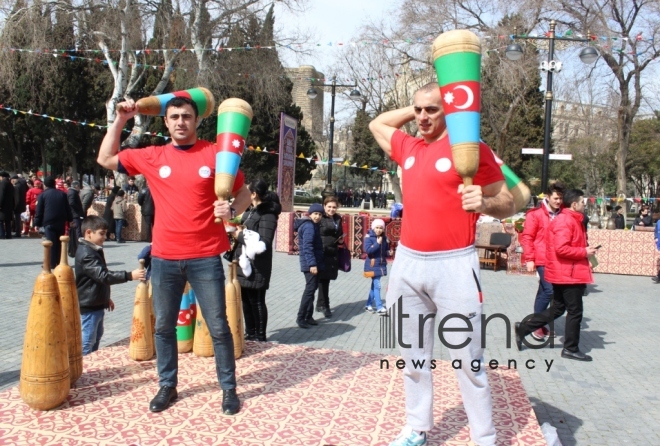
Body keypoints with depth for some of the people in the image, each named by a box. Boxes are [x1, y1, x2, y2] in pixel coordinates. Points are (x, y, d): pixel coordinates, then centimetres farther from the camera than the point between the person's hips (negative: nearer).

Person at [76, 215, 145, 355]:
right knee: (87, 341, -3)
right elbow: (103, 276, -32)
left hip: (97, 304, 11)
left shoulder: (95, 250, 12)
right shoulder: (86, 254, -22)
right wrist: (129, 275, -36)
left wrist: (106, 298, 26)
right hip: (88, 306, -10)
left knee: (97, 336, 19)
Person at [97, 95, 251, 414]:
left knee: (218, 326, 4)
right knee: (164, 326, 13)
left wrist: (232, 210, -16)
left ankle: (229, 388, 18)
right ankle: (167, 385, 29)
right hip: (164, 258, 3)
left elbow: (243, 193, 5)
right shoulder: (151, 157, 5)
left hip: (205, 257, -3)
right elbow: (105, 159, 15)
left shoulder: (215, 154, -3)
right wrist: (120, 120, 8)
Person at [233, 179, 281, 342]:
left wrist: (240, 235, -15)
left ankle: (260, 337, 12)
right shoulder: (250, 211, 14)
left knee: (256, 301, 0)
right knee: (246, 300, 15)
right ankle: (250, 333, 26)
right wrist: (237, 230, 4)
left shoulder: (267, 214, -14)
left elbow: (263, 242, -24)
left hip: (257, 266, -9)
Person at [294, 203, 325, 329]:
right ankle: (300, 317, -5)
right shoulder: (309, 226, -15)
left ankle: (308, 316, 19)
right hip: (310, 264, -10)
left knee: (312, 288, 13)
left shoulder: (312, 225, 17)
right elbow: (307, 246, -24)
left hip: (314, 262, 10)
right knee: (310, 289, -9)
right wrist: (312, 264, -28)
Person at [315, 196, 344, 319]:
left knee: (326, 279, 12)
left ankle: (320, 304, 24)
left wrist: (341, 240, 2)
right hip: (321, 253, -6)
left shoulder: (338, 219, 12)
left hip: (333, 253, 6)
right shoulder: (320, 218, -8)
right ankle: (324, 305, 4)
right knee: (323, 279, -4)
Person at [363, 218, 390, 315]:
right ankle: (379, 307, -5)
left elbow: (386, 250, 18)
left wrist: (388, 253, -3)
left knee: (374, 285, 14)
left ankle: (369, 305, 24)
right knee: (377, 285, -8)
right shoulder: (369, 237, -11)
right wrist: (377, 243, -24)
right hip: (372, 265, -6)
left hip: (381, 264, 6)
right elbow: (367, 250, -23)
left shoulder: (384, 238, 5)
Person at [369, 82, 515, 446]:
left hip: (453, 264, -6)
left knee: (467, 357, -1)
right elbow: (376, 123, 31)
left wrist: (484, 202, -27)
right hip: (407, 262, 6)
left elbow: (508, 204, -4)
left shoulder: (472, 149, -5)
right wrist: (414, 108, 17)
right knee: (412, 353, 14)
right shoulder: (407, 147, 12)